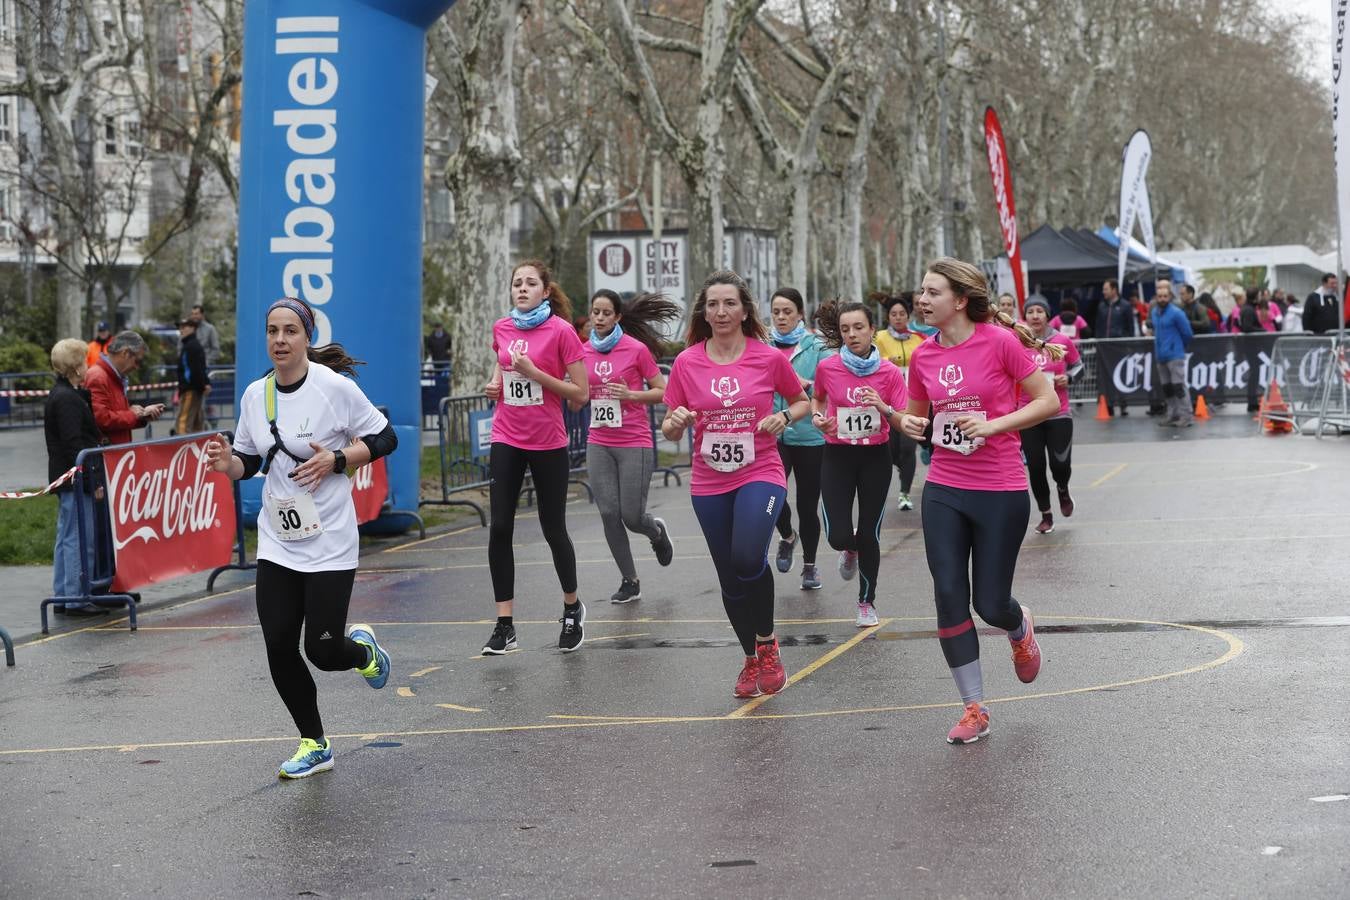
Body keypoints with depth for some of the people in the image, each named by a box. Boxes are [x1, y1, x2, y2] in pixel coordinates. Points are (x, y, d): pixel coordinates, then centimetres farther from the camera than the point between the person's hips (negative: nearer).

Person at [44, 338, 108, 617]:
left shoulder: (61, 394, 16)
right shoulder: (67, 399, -16)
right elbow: (74, 444, -21)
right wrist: (93, 480, -21)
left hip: (65, 478, 11)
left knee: (66, 538, 14)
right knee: (79, 538, -7)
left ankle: (62, 597, 20)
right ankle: (75, 599, -5)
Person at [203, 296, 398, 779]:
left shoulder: (335, 387, -12)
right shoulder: (255, 394, 3)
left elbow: (385, 439, -5)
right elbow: (249, 463, 13)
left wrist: (336, 459, -18)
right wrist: (228, 462, -10)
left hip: (329, 543, -5)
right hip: (277, 543, 5)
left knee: (322, 652, -7)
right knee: (279, 648, 0)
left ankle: (362, 648, 32)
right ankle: (315, 746, 18)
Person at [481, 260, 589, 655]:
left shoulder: (561, 331, -9)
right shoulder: (501, 328, 5)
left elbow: (581, 393, -10)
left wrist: (536, 373, -18)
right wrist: (494, 384, 4)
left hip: (548, 443, -4)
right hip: (507, 440, 4)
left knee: (553, 530, 5)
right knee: (499, 528, -6)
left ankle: (573, 608, 30)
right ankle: (504, 625, -2)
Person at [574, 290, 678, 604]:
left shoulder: (637, 349, -7)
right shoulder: (583, 351, 5)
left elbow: (662, 392, -2)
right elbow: (575, 403, 12)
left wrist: (630, 394, -17)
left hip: (634, 444, -4)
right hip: (599, 445, 4)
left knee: (631, 517, -3)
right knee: (609, 513, -2)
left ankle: (657, 531, 33)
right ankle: (630, 581, 11)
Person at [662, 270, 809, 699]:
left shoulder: (770, 358, -5)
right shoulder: (687, 362, -1)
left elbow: (801, 401, 12)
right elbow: (670, 431, 5)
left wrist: (785, 417, -10)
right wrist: (675, 421, -18)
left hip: (761, 475, -3)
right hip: (709, 484, 3)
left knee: (748, 556, -26)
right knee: (730, 579, 10)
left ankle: (767, 642, -1)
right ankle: (751, 660, 32)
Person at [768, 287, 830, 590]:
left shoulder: (816, 348, 1)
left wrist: (807, 384, -20)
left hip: (810, 436, -1)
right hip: (772, 435, 1)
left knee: (807, 504, 4)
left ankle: (810, 565, 25)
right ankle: (787, 536, 14)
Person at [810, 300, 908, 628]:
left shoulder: (890, 373, -8)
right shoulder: (828, 368, -6)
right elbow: (817, 398, 16)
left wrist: (884, 408, -25)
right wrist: (817, 417, -5)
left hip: (875, 456, 0)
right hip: (838, 455, 0)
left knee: (868, 534, 3)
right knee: (838, 536, -8)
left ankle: (867, 602, 24)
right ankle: (850, 550, 32)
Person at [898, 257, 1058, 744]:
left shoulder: (1000, 341, -13)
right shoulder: (923, 356, 2)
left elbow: (1048, 401, -9)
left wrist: (993, 425, -19)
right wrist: (908, 423, -5)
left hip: (1001, 492, -4)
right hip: (944, 491, 4)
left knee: (989, 603, 2)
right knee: (949, 597, -3)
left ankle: (1019, 628, 41)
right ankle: (974, 709, 8)